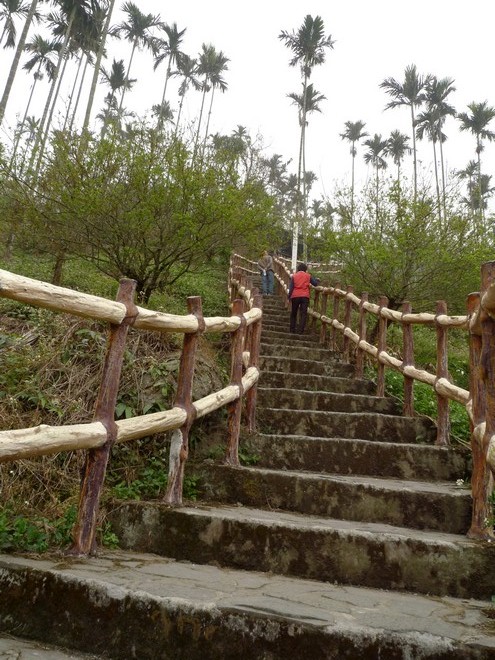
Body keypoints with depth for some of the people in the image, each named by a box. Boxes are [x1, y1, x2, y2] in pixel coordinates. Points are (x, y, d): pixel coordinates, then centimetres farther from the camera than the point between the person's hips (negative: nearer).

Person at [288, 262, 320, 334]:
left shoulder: (294, 276, 6)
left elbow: (291, 288, 1)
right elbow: (315, 284, 8)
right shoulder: (308, 276, 6)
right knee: (303, 314, 0)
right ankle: (300, 330, -8)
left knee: (293, 313, 14)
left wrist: (289, 297, 3)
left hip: (295, 296, 1)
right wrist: (317, 280, 29)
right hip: (305, 296, -1)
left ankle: (292, 329, 14)